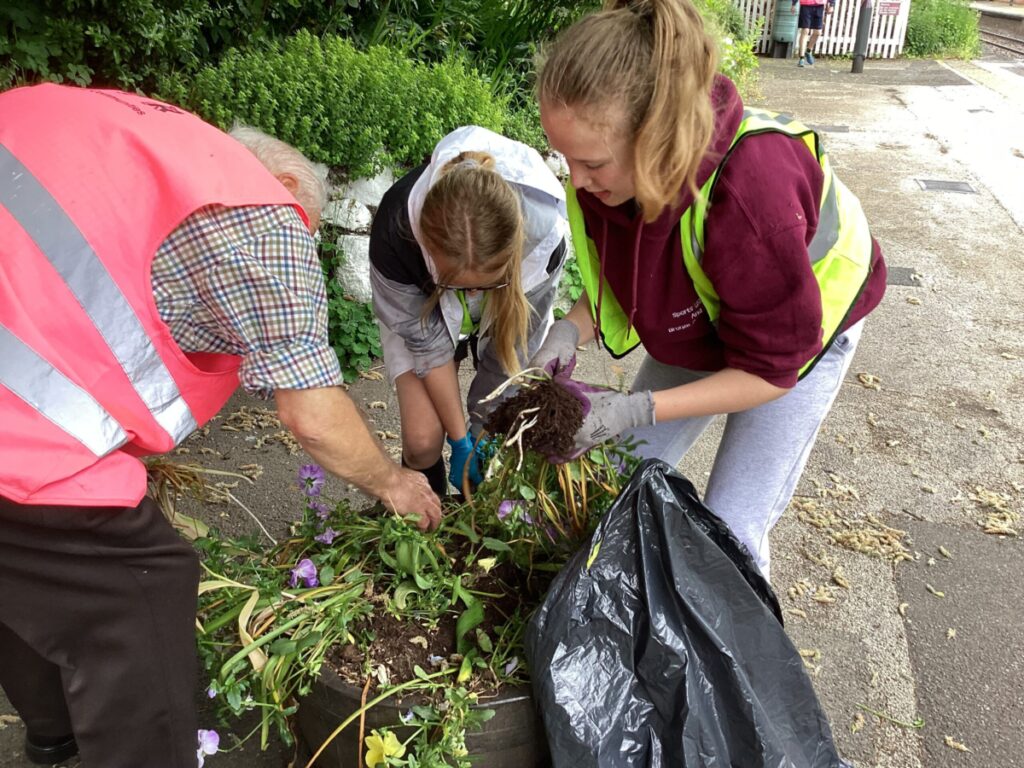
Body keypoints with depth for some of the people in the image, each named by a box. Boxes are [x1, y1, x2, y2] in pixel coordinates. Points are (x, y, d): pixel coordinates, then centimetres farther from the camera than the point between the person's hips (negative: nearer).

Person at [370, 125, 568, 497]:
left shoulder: (544, 233, -38)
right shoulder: (395, 230, -39)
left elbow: (515, 345, -22)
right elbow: (426, 341, -24)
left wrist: (486, 431, -14)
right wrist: (460, 440, -17)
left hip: (507, 310, 1)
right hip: (421, 309, 0)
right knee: (423, 438, -12)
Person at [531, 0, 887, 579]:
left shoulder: (747, 192, -43)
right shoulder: (610, 168, -24)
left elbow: (772, 367, -30)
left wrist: (637, 410, -36)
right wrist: (573, 330, -24)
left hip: (803, 332, -5)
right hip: (701, 328, 6)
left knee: (731, 531, -6)